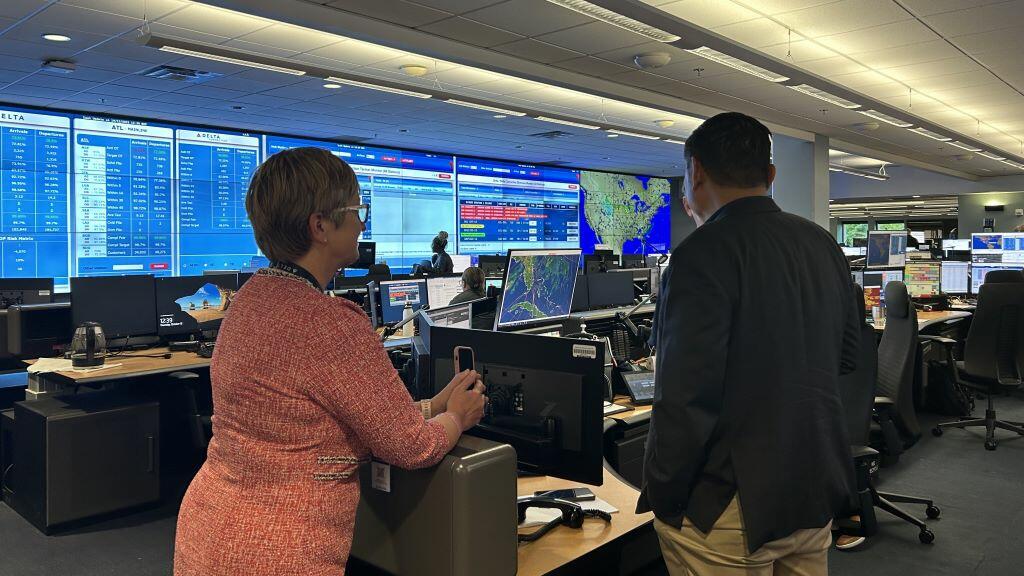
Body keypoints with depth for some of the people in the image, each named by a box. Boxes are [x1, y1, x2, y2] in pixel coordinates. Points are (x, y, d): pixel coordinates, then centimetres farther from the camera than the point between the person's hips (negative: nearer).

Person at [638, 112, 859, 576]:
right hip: (816, 495, 8)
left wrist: (661, 498, -13)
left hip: (732, 510, -7)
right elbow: (846, 356, 14)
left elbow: (686, 397, -25)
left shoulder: (703, 253, -21)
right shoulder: (823, 245, 3)